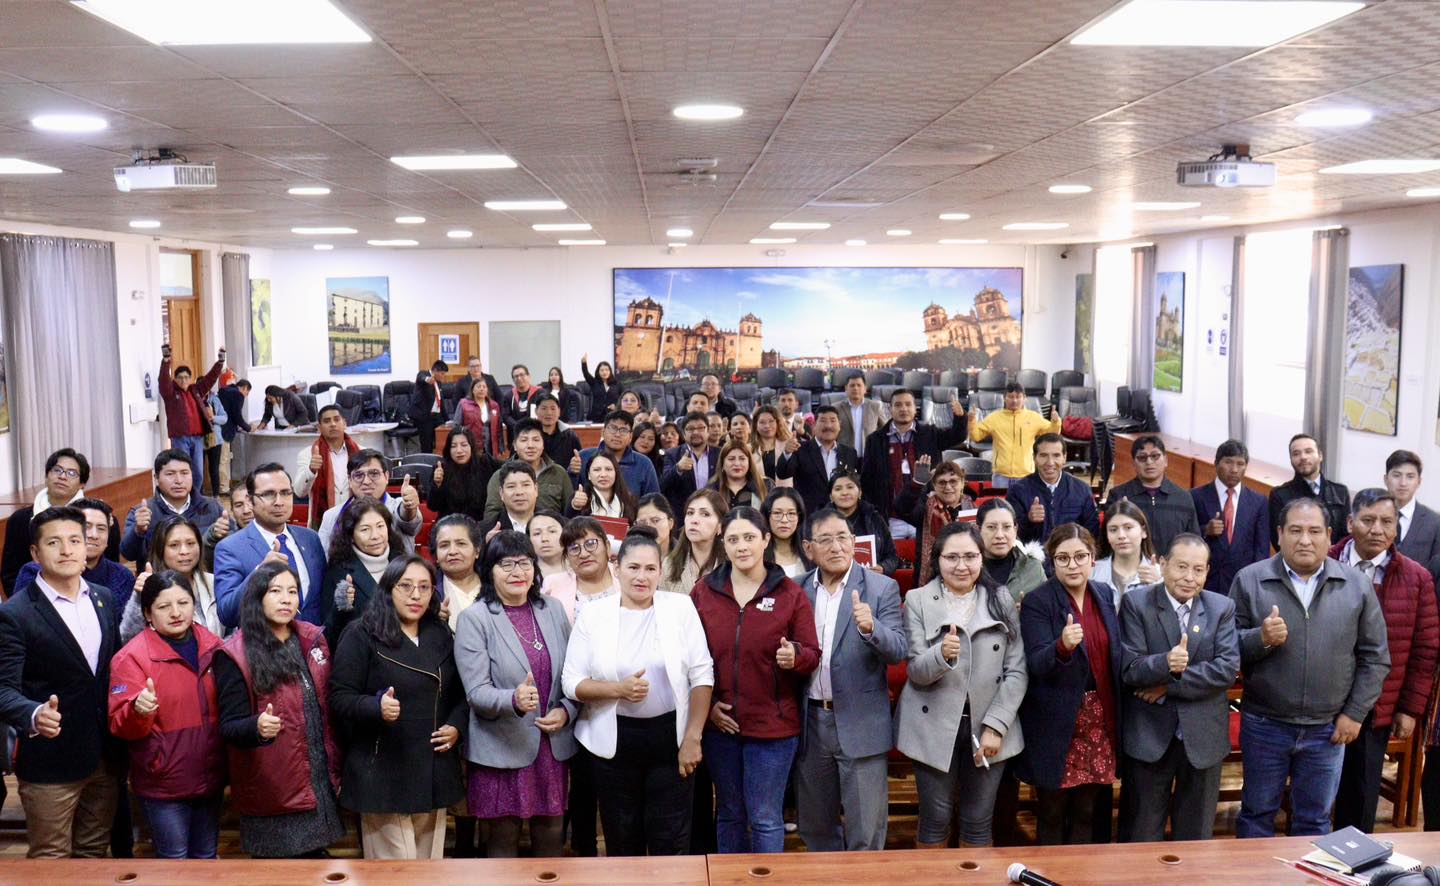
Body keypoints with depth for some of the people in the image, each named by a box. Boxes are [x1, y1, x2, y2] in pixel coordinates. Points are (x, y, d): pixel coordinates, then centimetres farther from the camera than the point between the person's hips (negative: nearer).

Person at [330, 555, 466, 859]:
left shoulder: (442, 635, 11)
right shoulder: (362, 635, -6)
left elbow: (460, 691, 20)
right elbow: (339, 698, -10)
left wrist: (457, 725, 1)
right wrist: (377, 707, -29)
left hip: (434, 772, 5)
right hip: (383, 773, -5)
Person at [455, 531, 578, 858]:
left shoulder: (553, 612, 7)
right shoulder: (474, 619, -7)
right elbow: (476, 692, -14)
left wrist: (566, 711, -6)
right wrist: (514, 700, -32)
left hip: (553, 745, 4)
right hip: (503, 749, -4)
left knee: (551, 835, 11)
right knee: (504, 837, 7)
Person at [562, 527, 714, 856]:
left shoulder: (681, 608, -2)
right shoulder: (593, 614, -2)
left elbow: (702, 676, -3)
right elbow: (572, 683, -2)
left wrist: (692, 738, -8)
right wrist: (619, 689, -18)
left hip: (671, 736, -1)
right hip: (614, 741, 1)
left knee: (671, 842, 4)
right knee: (621, 842, 12)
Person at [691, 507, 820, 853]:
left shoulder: (790, 594, -4)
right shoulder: (703, 591, 1)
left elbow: (813, 656, -2)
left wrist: (795, 655, -25)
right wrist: (707, 704, -4)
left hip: (772, 725, -2)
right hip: (720, 722, 2)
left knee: (765, 818, 3)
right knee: (729, 814, 15)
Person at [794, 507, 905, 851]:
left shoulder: (882, 588, -4)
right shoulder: (798, 590, 5)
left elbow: (898, 651, -12)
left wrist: (870, 627, -31)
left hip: (860, 723, -3)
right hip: (811, 720, 3)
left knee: (866, 833, 2)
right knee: (815, 827, 17)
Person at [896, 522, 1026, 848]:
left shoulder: (1002, 600, 3)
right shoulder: (918, 600, -2)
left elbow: (1017, 671, 0)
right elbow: (915, 671, -8)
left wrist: (996, 725, -10)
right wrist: (941, 655, -29)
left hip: (989, 728, 1)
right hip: (935, 728, -1)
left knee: (979, 822, 11)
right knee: (935, 820, 9)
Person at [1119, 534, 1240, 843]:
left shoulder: (1222, 607, 1)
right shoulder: (1136, 603, -6)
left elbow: (1227, 668, -10)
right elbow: (1129, 669, -13)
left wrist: (1169, 685, -16)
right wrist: (1165, 663, -33)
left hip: (1203, 736, 2)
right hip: (1149, 735, -2)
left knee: (1196, 833, 16)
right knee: (1144, 834, 10)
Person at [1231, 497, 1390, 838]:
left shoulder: (1357, 586, 0)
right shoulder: (1249, 580, -5)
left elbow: (1375, 656, 4)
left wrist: (1355, 713, 0)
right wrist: (1261, 638, -23)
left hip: (1328, 729, 1)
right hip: (1264, 724, -1)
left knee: (1315, 820, 15)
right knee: (1256, 814, 12)